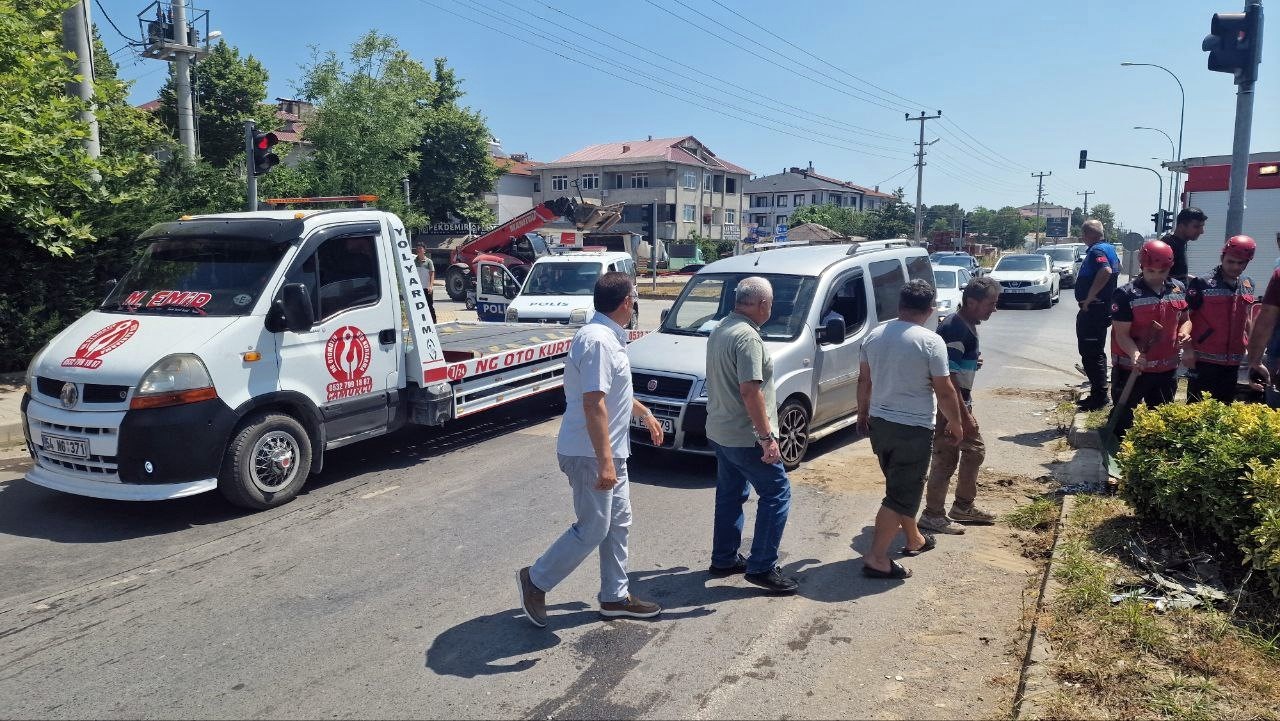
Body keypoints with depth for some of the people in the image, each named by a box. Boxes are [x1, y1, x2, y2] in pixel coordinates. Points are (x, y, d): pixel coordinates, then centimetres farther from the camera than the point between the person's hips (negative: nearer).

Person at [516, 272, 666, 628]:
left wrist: (644, 413, 36)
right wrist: (605, 461, -28)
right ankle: (536, 580, 15)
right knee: (593, 529, -1)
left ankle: (615, 597, 25)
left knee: (618, 522, 15)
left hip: (610, 451, 10)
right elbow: (593, 403, -28)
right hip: (592, 454, -10)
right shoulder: (598, 340, -22)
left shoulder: (608, 337, 11)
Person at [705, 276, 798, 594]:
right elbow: (750, 391, -27)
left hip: (720, 432, 10)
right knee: (776, 493, 0)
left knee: (730, 495, 18)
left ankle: (724, 559, 27)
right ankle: (762, 567, 3)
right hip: (746, 437, -10)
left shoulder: (720, 330, 11)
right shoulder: (748, 337, -21)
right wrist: (768, 437, -24)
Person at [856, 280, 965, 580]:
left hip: (879, 423, 7)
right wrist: (956, 424, 3)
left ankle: (914, 539, 39)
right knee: (903, 493, 0)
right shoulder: (930, 341, -15)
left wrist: (863, 413, 23)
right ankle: (876, 558, -1)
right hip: (914, 429, -7)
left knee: (900, 485, 23)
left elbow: (864, 381, 10)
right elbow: (945, 391, -11)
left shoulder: (874, 335, 2)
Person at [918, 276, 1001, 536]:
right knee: (946, 459, -1)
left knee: (975, 450, 19)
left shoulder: (968, 325, 8)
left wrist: (975, 361, 7)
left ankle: (963, 506, 32)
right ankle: (932, 515, 12)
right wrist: (965, 415, -23)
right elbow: (947, 377, -26)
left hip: (961, 402, 10)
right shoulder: (955, 329, -23)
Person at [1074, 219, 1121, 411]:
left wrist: (1089, 297, -28)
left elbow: (1106, 271, -36)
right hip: (1103, 307, 11)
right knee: (1096, 352, 18)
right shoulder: (1109, 248, 14)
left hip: (1093, 309, -11)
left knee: (1091, 353, -6)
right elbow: (1115, 269, 31)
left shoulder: (1096, 250, -18)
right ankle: (1098, 393, 26)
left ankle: (1099, 396, -3)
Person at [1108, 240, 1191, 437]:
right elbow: (1122, 334, -17)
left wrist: (1184, 332, -5)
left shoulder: (1179, 290, 4)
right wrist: (1135, 354, -35)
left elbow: (1184, 319, 18)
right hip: (1132, 369, -6)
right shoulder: (1126, 294, -16)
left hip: (1167, 368, 6)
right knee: (1123, 418, 6)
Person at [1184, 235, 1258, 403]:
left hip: (1233, 361, 6)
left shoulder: (1248, 286, 10)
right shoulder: (1202, 284, -9)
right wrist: (1188, 349, -15)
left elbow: (1245, 319, 21)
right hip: (1203, 359, -6)